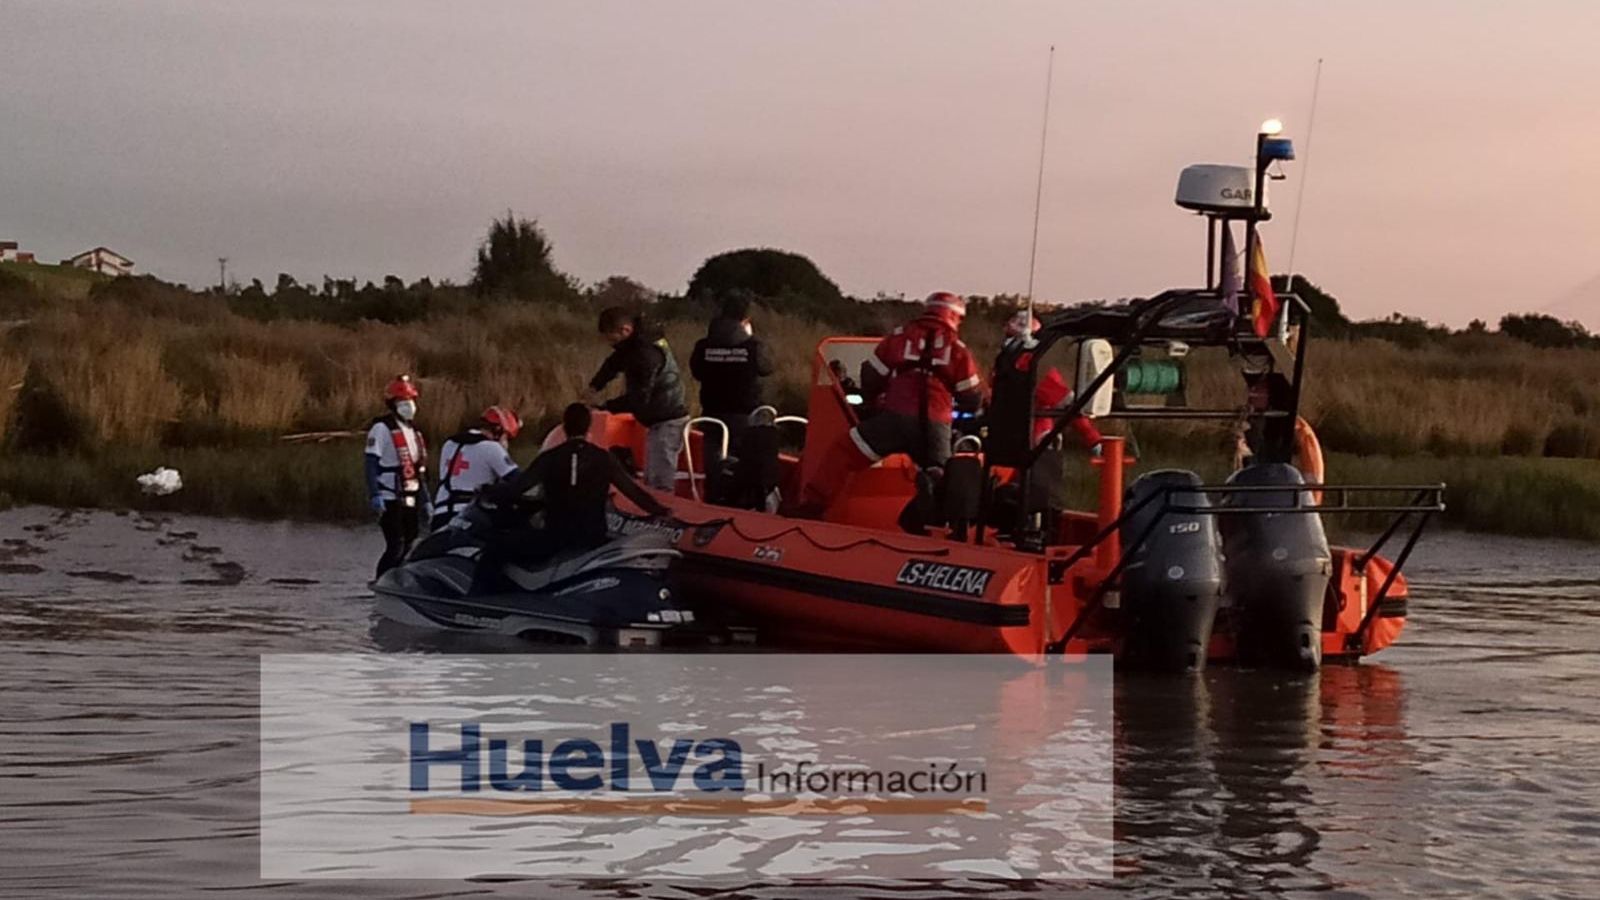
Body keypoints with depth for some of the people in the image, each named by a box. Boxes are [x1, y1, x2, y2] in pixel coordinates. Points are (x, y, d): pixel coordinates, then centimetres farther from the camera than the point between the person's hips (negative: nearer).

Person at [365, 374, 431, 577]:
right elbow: (371, 464, -12)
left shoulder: (414, 431, 18)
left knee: (407, 548, 7)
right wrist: (375, 495, -21)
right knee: (396, 548, -14)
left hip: (410, 500, 8)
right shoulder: (382, 428, -7)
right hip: (390, 499, -8)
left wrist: (425, 500, 20)